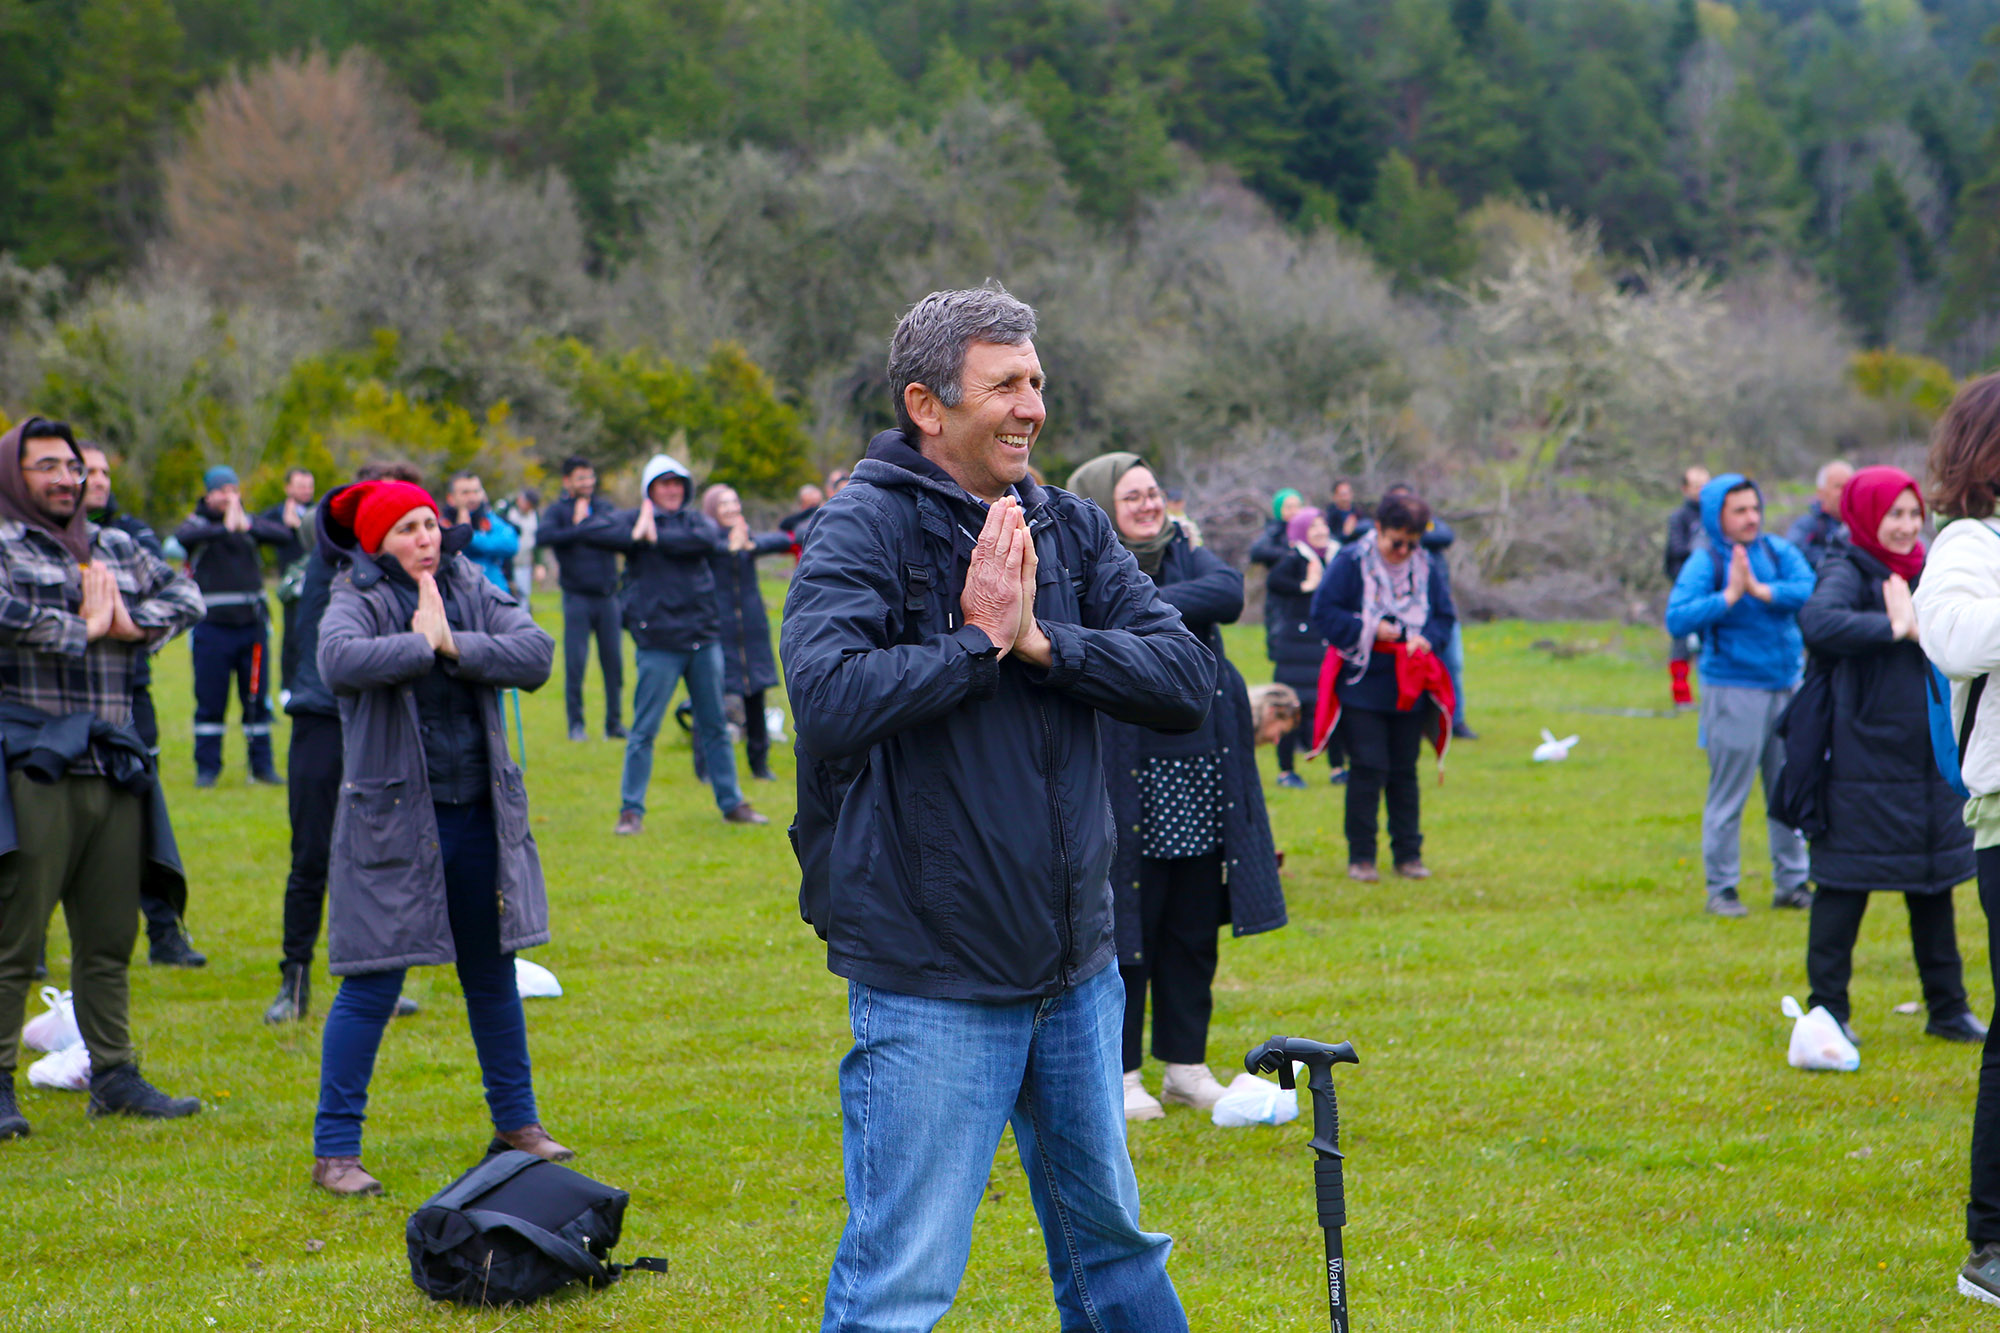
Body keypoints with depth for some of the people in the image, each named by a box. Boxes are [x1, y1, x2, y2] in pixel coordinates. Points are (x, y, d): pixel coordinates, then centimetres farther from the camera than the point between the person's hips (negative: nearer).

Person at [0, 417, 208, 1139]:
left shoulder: (115, 549, 19)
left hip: (114, 766, 6)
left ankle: (114, 1075, 17)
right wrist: (80, 629, -10)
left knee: (110, 938, 10)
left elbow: (186, 593, 16)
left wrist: (133, 623, -2)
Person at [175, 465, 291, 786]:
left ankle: (262, 765, 13)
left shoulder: (250, 523, 10)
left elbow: (284, 535, -7)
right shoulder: (198, 524, 2)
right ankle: (207, 767, 8)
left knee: (256, 699, 6)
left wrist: (248, 527, -24)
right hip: (212, 626, -3)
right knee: (210, 701, 0)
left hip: (252, 625, 3)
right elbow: (182, 537, -22)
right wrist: (225, 528, -32)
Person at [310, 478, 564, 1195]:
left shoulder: (472, 590, 5)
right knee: (372, 986, -4)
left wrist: (457, 645, -19)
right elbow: (340, 660, -31)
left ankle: (516, 1123, 29)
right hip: (393, 822, -5)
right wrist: (422, 644, -21)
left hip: (480, 814, 5)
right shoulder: (358, 602, -8)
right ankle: (334, 1151, 3)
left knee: (492, 974, 16)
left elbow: (536, 652, -9)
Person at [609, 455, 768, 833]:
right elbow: (600, 533, -15)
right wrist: (638, 533, -24)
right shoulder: (634, 521, 3)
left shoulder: (695, 519, 11)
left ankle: (731, 803, 19)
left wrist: (658, 538, -13)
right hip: (659, 642, -3)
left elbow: (709, 540, -12)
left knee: (715, 727, 11)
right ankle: (631, 809, 5)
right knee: (644, 730, -2)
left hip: (704, 636, 3)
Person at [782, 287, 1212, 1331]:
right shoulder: (864, 527, -10)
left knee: (1112, 1245, 19)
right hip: (930, 986, -6)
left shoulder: (1070, 529, 7)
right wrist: (978, 640, -18)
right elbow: (829, 700, -26)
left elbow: (1187, 680, -3)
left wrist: (1040, 639, -14)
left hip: (1077, 970, 6)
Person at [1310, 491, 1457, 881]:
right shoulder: (1350, 562, -6)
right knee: (1367, 768, -6)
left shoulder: (1427, 567, 5)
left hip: (1411, 687, 3)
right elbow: (1323, 612, -6)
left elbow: (1445, 616, 9)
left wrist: (1426, 639, -12)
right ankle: (1361, 857, 1)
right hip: (1361, 685, -3)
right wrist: (1368, 630, -15)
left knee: (1404, 772, 8)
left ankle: (1408, 853, 15)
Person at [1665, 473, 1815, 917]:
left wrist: (1760, 590, -18)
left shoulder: (1778, 551, 6)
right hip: (1733, 692, -5)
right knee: (1728, 793, -2)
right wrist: (1729, 597, -21)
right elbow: (1677, 619, -18)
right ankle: (1721, 888, 7)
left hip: (1786, 685, 5)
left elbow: (1809, 591, -9)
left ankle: (1791, 882, 21)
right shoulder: (1705, 563, -6)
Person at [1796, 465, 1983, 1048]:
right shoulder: (1848, 572, -10)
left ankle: (1948, 1008, 20)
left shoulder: (1925, 572, 12)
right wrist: (1896, 628, -30)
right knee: (1844, 887, -1)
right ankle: (1828, 1009, 7)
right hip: (1864, 756, -7)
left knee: (1935, 882, 12)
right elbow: (1817, 621, -30)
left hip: (1929, 757, 7)